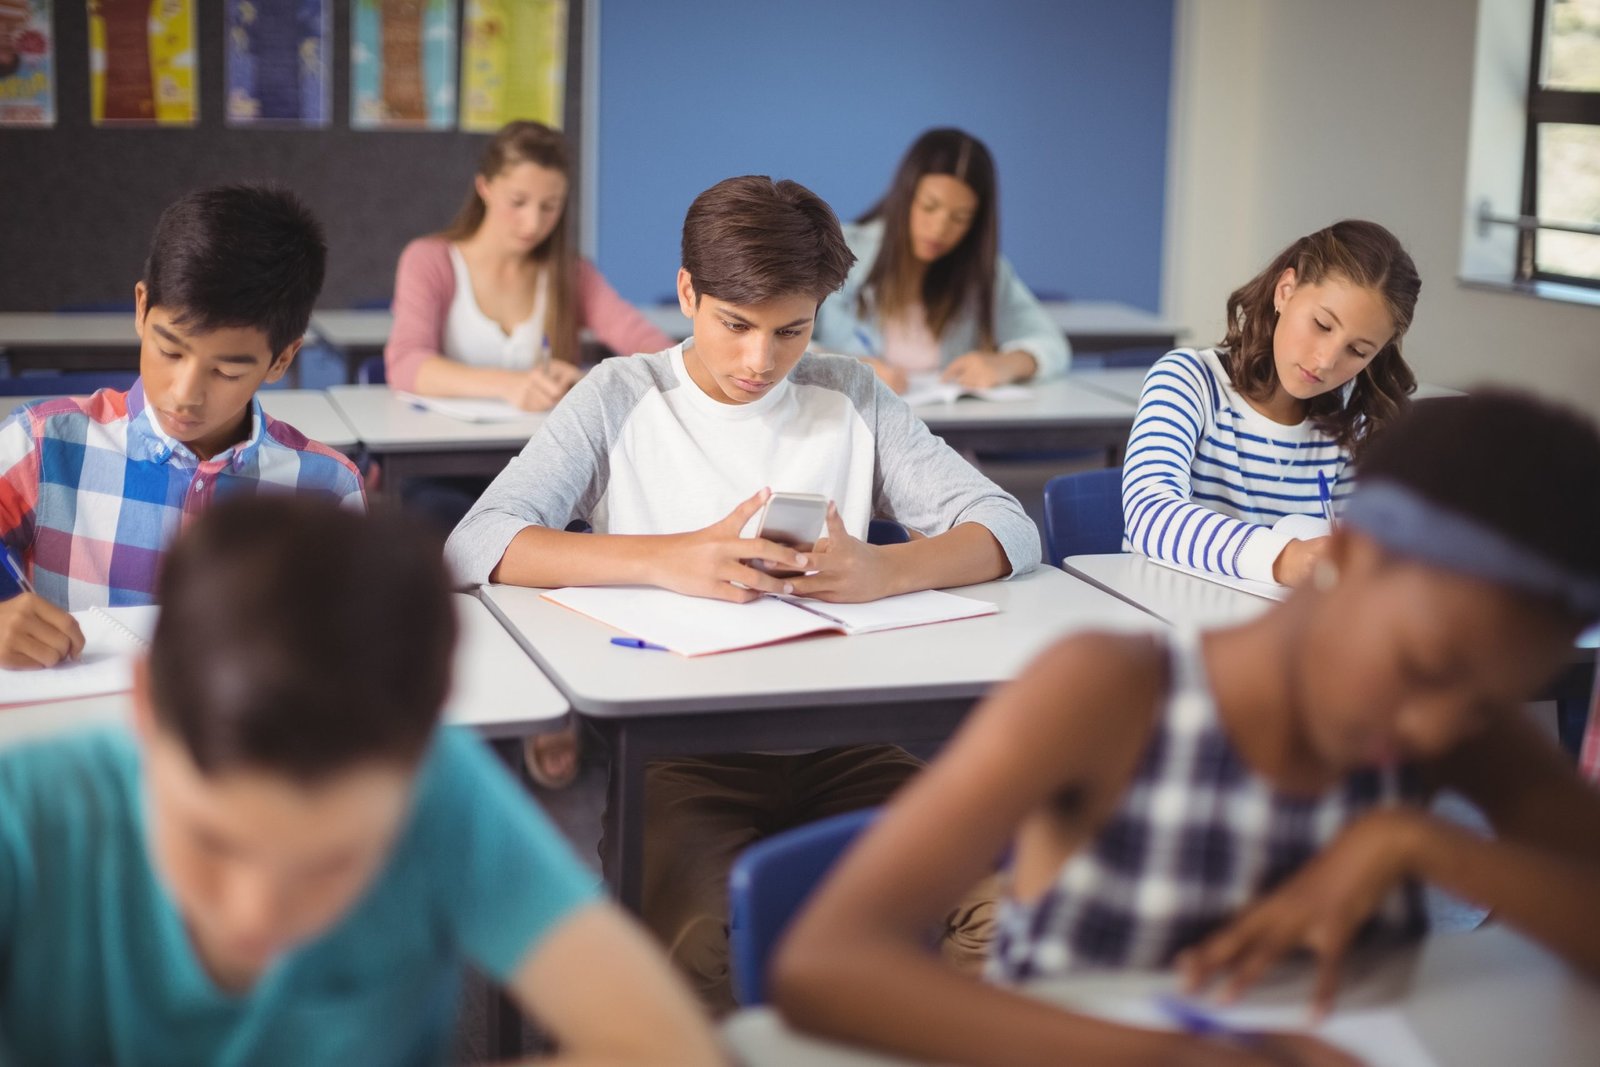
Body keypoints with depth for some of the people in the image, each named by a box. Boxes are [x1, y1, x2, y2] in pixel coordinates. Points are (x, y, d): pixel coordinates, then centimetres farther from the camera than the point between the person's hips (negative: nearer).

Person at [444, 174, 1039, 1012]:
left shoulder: (851, 399, 14)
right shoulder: (622, 399, 8)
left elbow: (1010, 530, 7)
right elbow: (474, 547, -5)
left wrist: (885, 570, -16)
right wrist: (669, 558, -20)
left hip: (839, 745, 3)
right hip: (678, 748, -2)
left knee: (986, 916, -25)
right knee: (710, 948, -35)